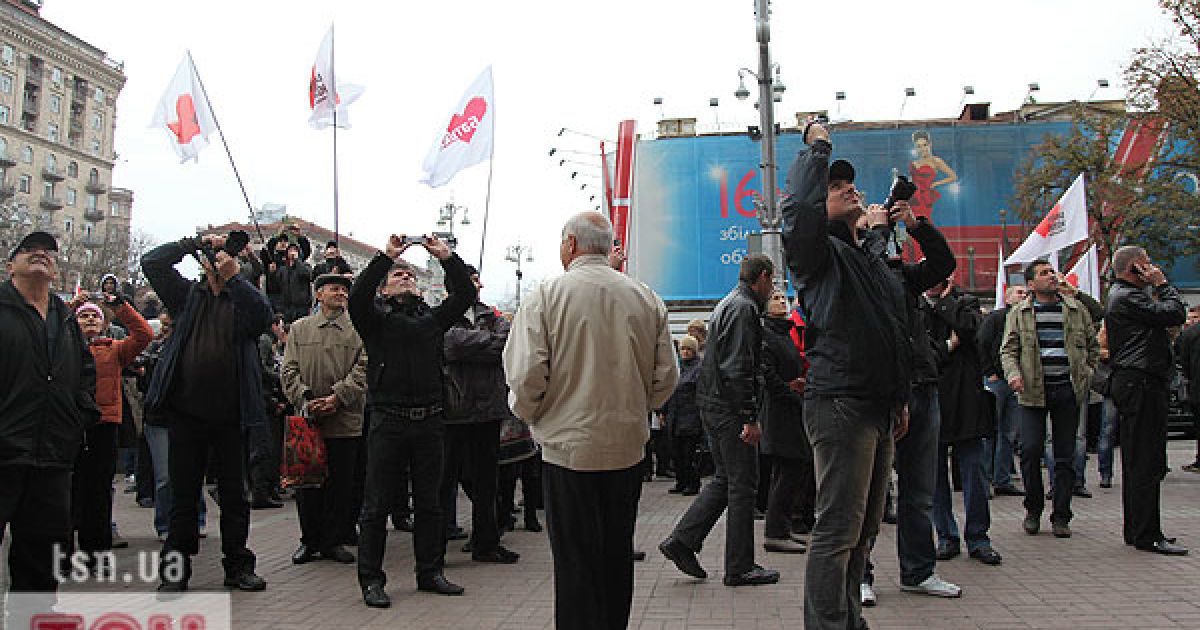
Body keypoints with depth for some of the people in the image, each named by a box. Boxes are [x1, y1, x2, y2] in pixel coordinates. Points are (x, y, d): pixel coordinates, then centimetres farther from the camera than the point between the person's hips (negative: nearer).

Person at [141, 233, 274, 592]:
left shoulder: (243, 300, 6)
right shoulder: (188, 296, 12)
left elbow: (264, 316, -15)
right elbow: (151, 263, 4)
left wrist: (233, 277, -16)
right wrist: (195, 243, 0)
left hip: (230, 414, -1)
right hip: (186, 411, 1)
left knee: (234, 494, 8)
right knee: (183, 493, 8)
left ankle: (238, 566, 19)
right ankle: (175, 569, 18)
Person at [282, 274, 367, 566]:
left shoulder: (358, 331, 6)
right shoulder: (299, 328, 11)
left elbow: (363, 370, -3)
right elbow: (289, 370, 6)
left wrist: (338, 397, -15)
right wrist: (304, 398, -10)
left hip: (345, 422, -1)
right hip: (308, 420, 1)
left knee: (340, 484, 4)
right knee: (307, 483, 6)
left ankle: (333, 541, 16)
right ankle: (309, 540, 20)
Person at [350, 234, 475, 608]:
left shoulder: (432, 318, 15)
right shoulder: (377, 318, 5)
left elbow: (465, 295, 5)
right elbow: (358, 296, -15)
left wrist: (446, 257, -3)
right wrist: (385, 255, -16)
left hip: (429, 421, 4)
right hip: (388, 420, -4)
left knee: (429, 503, 12)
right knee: (378, 504, 2)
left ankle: (430, 572, 23)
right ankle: (371, 580, 11)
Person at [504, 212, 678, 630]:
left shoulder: (545, 296, -9)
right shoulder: (647, 298, 3)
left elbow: (524, 376, -14)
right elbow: (666, 377, 6)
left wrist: (529, 414, 6)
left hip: (569, 448, -4)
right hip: (628, 448, 4)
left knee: (576, 565, 4)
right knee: (617, 556, 17)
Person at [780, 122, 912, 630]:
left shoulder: (872, 256, 22)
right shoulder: (820, 253, -4)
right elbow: (800, 206, -27)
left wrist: (899, 398, 25)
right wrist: (817, 147, -11)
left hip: (878, 409, 9)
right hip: (840, 405, -9)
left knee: (864, 528, 16)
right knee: (838, 530, -9)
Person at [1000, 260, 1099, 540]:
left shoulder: (1077, 310, 12)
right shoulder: (1019, 313, 7)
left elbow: (1093, 346, 20)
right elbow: (1008, 349, 2)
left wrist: (1086, 374, 9)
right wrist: (1013, 374, -15)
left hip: (1068, 390, 2)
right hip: (1033, 391, -2)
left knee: (1065, 454, 4)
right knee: (1030, 449, -7)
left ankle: (1061, 516, 13)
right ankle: (1033, 510, 12)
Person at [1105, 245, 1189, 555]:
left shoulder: (1121, 294, 21)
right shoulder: (1128, 297, -11)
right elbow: (1175, 314, -15)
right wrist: (1162, 283, -5)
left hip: (1131, 383, 11)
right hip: (1142, 382, -11)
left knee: (1136, 462, 13)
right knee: (1148, 463, -9)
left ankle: (1136, 530, 19)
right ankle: (1147, 535, -7)